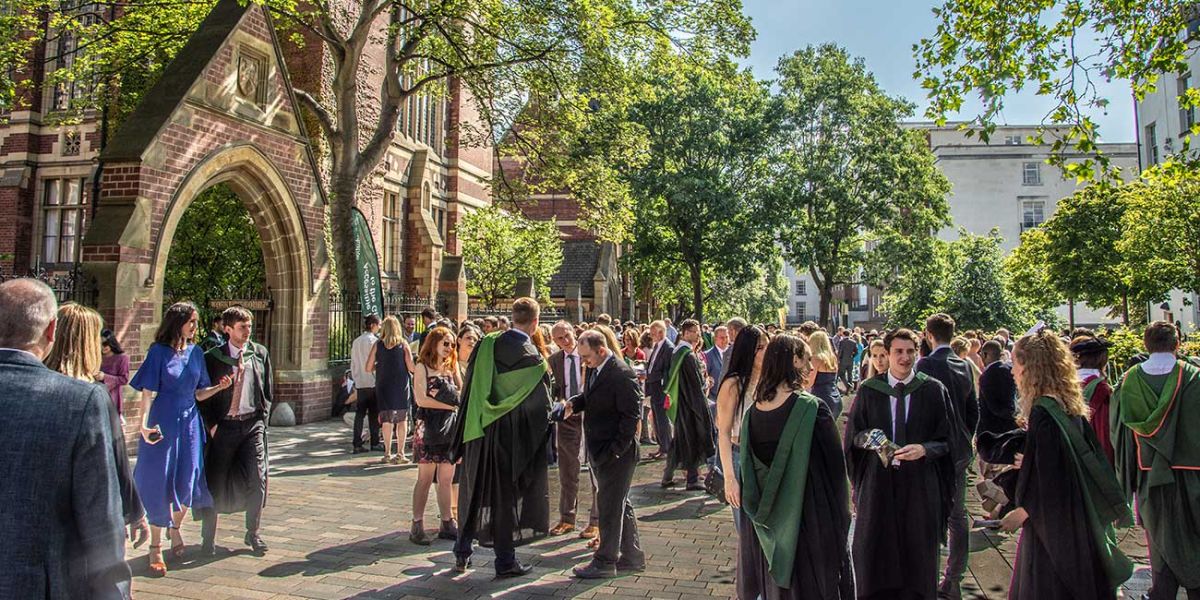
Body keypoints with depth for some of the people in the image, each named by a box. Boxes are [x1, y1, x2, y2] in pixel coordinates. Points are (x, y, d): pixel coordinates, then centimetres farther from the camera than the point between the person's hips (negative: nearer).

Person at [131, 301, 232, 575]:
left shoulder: (196, 352, 7)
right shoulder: (159, 351, -6)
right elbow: (147, 392, -11)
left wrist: (219, 387, -8)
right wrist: (144, 424, -24)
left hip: (190, 422, 4)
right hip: (163, 423, -4)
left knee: (188, 481, 8)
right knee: (160, 483, 1)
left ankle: (175, 527, 35)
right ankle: (155, 547, 14)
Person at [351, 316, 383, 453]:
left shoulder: (356, 341, 11)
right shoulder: (373, 340, -9)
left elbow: (353, 363, 13)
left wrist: (355, 378, 18)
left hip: (360, 383, 6)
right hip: (372, 381, -6)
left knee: (359, 413, 5)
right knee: (374, 414, 2)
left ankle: (357, 445, 4)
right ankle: (375, 443, 6)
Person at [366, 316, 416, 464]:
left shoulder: (378, 345, 0)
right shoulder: (403, 344, -3)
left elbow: (368, 368, -1)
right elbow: (412, 367, -7)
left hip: (383, 386, 1)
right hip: (401, 385, -1)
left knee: (387, 420, 8)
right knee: (402, 419, 5)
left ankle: (387, 453, 10)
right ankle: (400, 453, 4)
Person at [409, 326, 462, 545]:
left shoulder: (451, 367, 15)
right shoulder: (422, 367, -2)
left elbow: (462, 392, 8)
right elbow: (421, 399, -12)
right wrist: (451, 405, -9)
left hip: (450, 427, 5)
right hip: (429, 426, -5)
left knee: (447, 479, 9)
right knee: (425, 479, -1)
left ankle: (447, 524, 15)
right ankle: (417, 526, 6)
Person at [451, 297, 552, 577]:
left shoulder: (486, 344, -3)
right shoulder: (534, 360, -16)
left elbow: (468, 387, 3)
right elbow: (540, 407, -11)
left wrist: (467, 428, 13)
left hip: (478, 433, 4)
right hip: (509, 438, -4)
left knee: (474, 492, 18)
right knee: (505, 496, 8)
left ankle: (462, 554, 28)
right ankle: (505, 562, 17)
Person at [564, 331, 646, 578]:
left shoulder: (622, 375, -20)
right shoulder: (595, 370, 8)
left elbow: (631, 415, -20)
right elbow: (589, 396, 21)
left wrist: (617, 449, -20)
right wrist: (574, 403, -1)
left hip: (616, 454, -9)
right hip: (600, 452, 9)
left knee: (609, 506, 1)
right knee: (619, 505, 17)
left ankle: (605, 562, 14)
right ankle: (632, 557, 29)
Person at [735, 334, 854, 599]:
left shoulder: (753, 411, -2)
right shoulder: (811, 408, -18)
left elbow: (748, 471, 5)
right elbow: (835, 465, -14)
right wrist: (838, 516, -2)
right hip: (808, 517, -5)